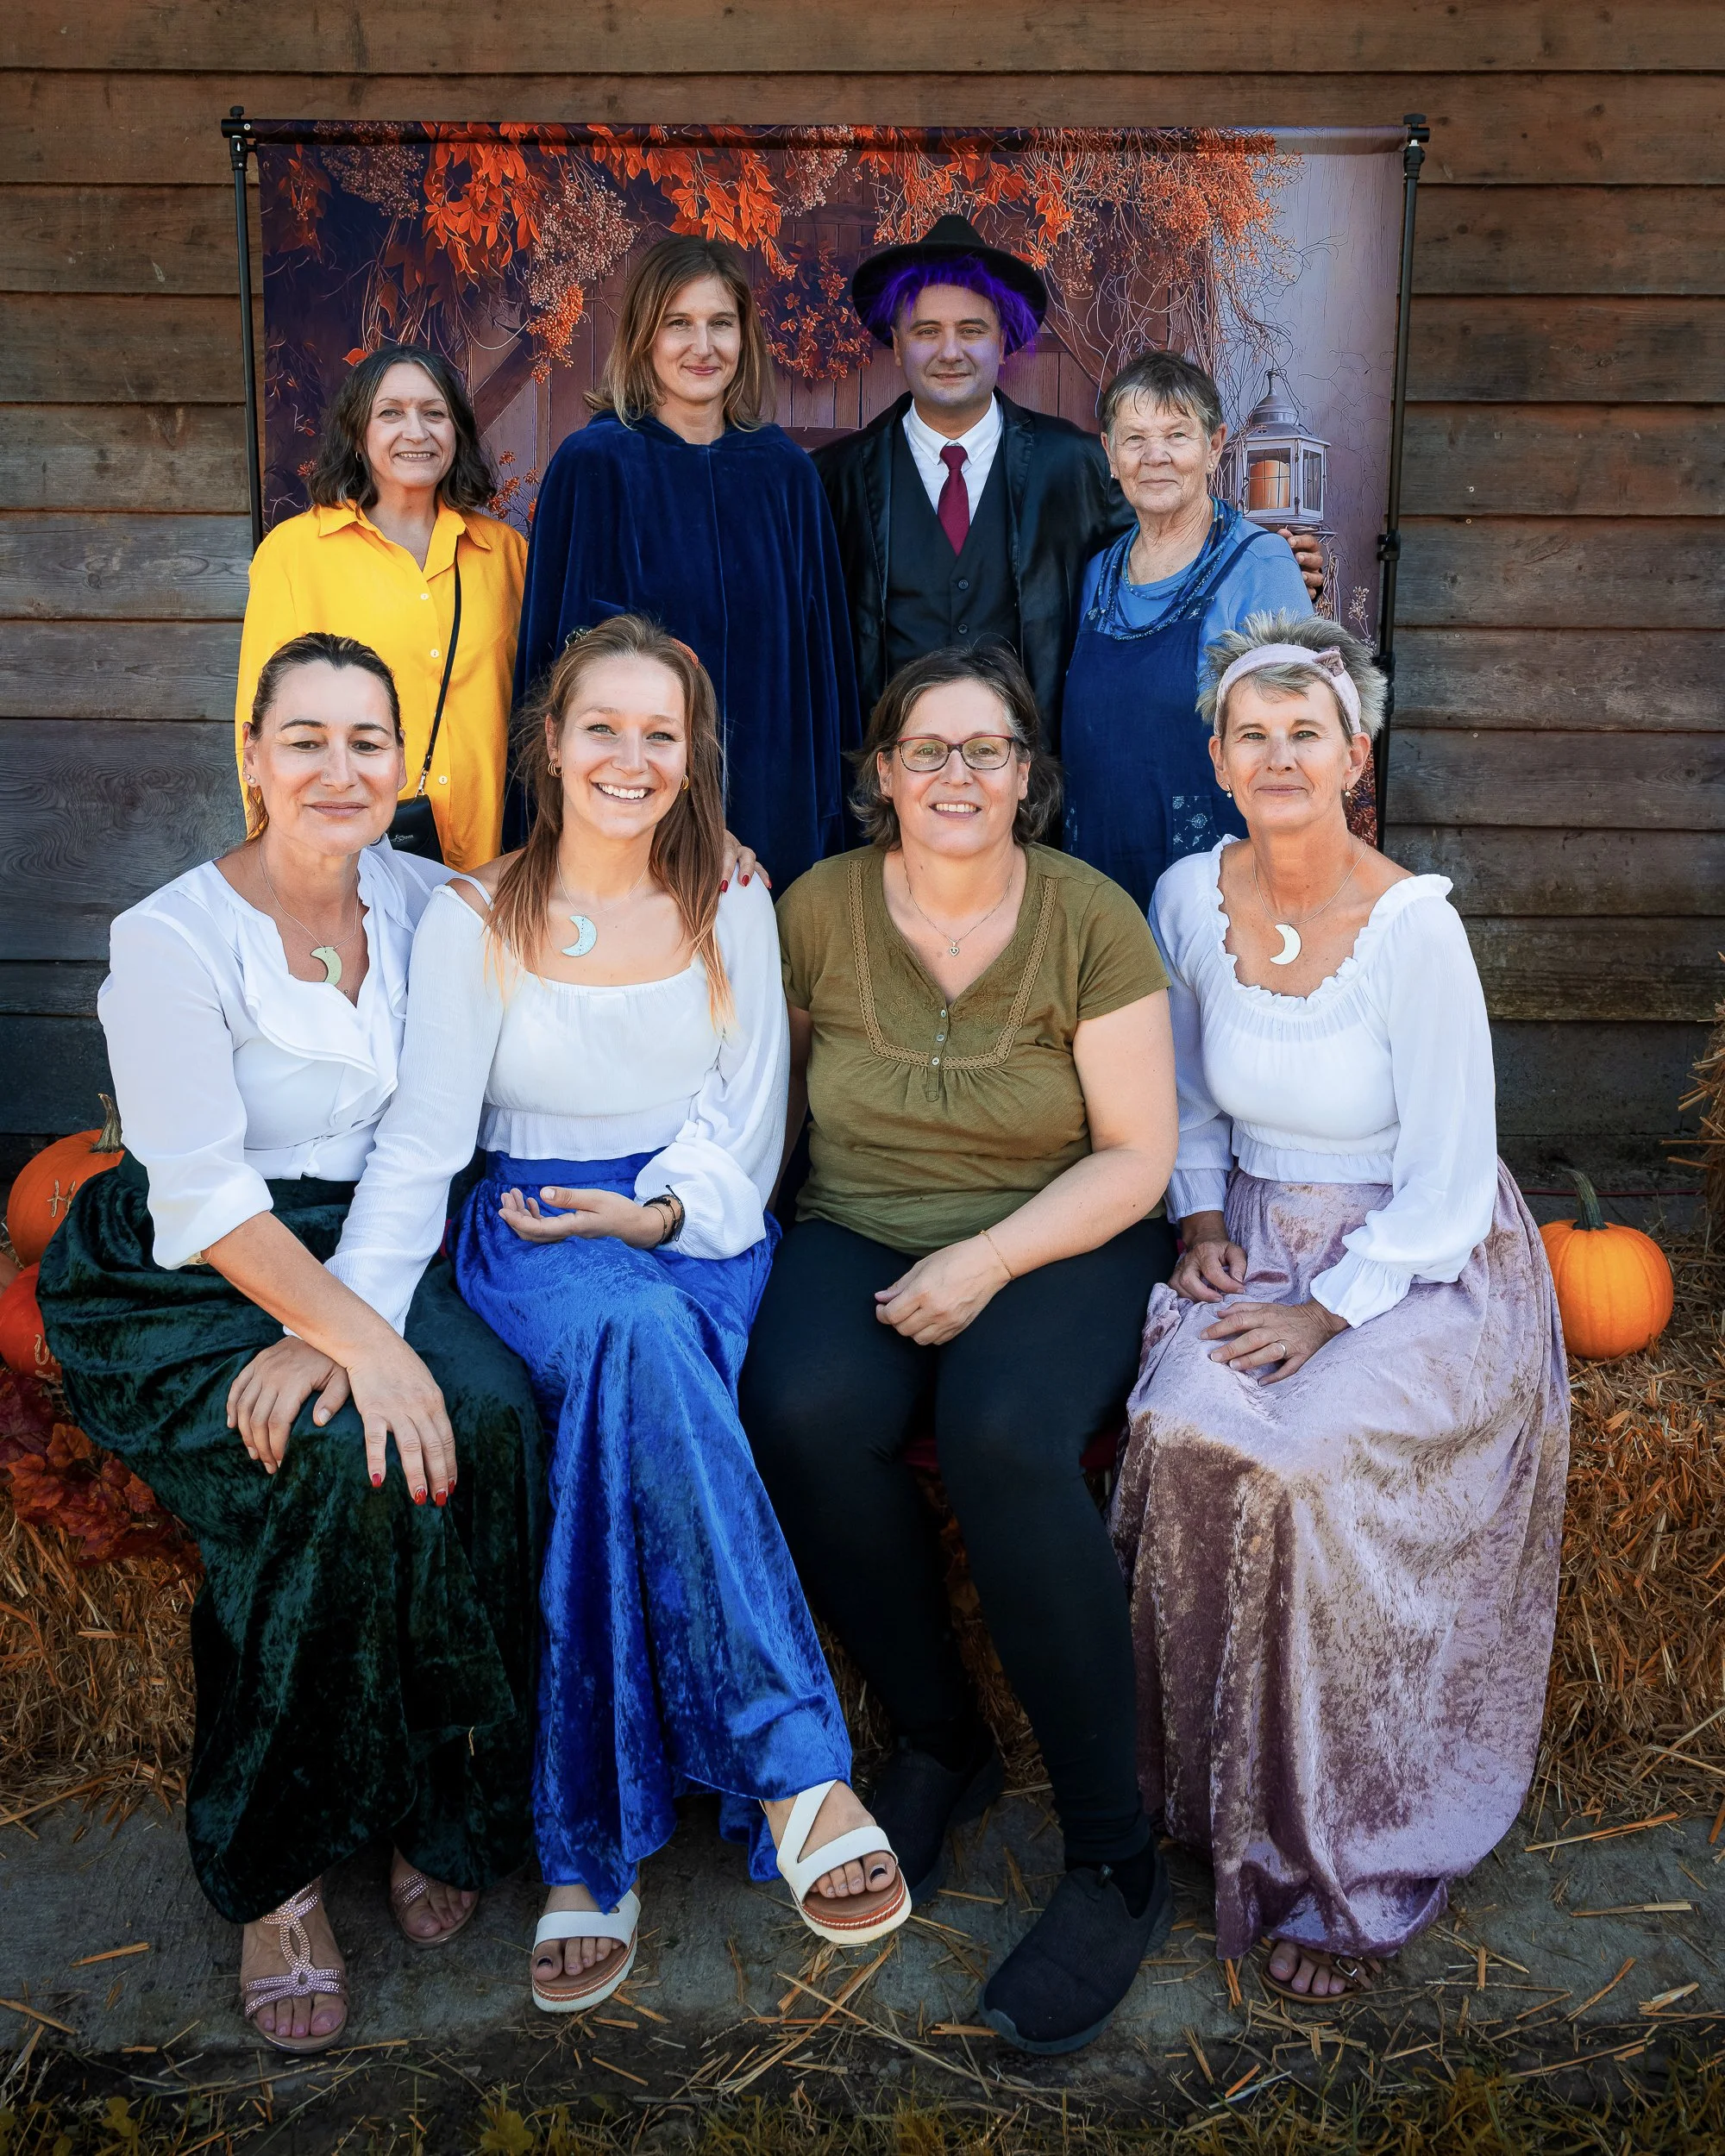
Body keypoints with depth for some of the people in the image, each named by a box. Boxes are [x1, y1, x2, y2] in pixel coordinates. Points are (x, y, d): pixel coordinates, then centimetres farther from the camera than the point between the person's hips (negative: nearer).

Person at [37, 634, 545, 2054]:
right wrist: (358, 1339, -26)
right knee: (343, 1456, -29)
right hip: (188, 1287, -3)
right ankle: (276, 1862, -8)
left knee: (488, 1415, -26)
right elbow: (204, 1199, -16)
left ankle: (447, 1807, -6)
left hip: (373, 1258, 4)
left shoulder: (426, 905, 5)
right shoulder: (173, 939, -9)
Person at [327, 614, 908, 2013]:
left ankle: (591, 1850, -29)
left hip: (701, 1231, 2)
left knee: (631, 1352, -34)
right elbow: (420, 1147, -5)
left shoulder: (731, 905, 8)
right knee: (638, 1334, -37)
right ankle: (797, 1770, -39)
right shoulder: (477, 921, 3)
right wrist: (342, 1318, -19)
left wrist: (668, 1211, -12)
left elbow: (751, 1124, 8)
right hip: (534, 1235, -1)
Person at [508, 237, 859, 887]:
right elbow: (561, 640, -3)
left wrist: (826, 802, 6)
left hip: (771, 796, 3)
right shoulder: (593, 466, -4)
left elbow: (818, 641, 8)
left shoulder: (784, 473, 5)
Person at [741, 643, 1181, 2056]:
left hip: (1062, 1244, -2)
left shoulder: (1091, 920, -4)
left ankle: (1115, 1861, -15)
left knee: (1004, 1434, -34)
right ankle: (939, 1743, -3)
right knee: (804, 1413, -31)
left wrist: (988, 1261, -17)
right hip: (857, 1238, 2)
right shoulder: (819, 907, 2)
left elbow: (1137, 1156, -6)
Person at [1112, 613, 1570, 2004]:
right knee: (1185, 1428, -25)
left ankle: (1357, 1867, -7)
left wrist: (1328, 1313, -21)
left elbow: (1447, 1187, -15)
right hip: (1260, 1234, 4)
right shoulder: (1191, 898, -1)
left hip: (1423, 1265, -4)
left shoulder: (1415, 927, -17)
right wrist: (1203, 1219, 0)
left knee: (1304, 1458, -30)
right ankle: (1211, 1796, -2)